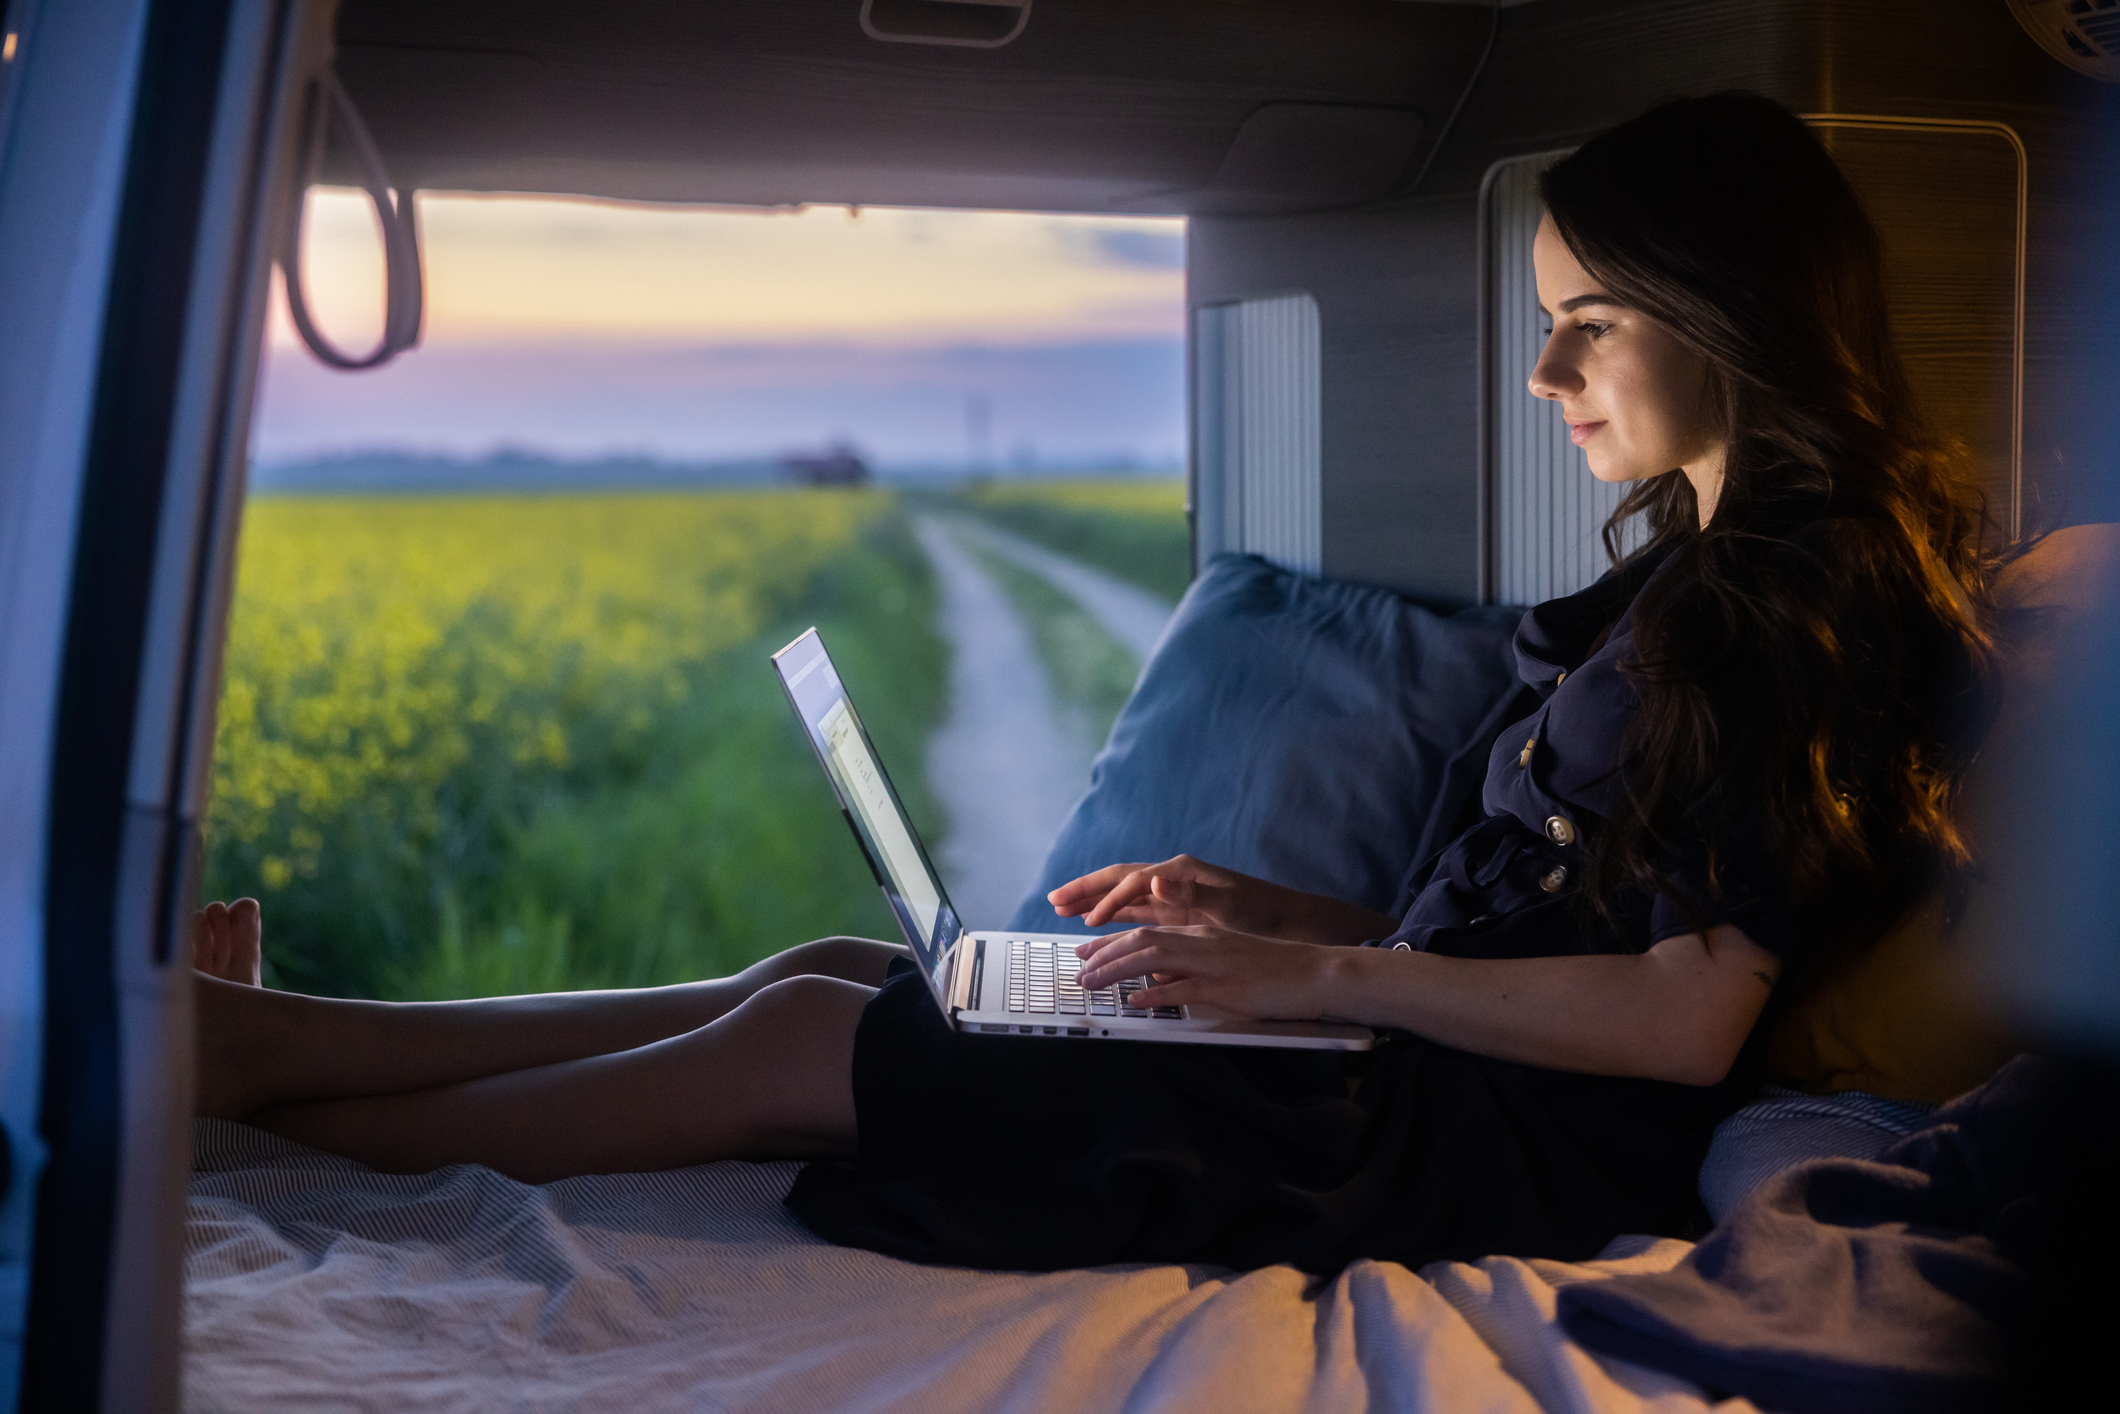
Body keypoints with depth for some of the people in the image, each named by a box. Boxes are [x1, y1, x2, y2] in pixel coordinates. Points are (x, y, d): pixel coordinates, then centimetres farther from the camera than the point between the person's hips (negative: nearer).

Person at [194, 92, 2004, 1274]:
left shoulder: (1814, 592, -14)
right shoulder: (1700, 575, 16)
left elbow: (1689, 1013, -20)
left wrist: (1320, 974, -15)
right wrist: (1258, 909, 7)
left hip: (1514, 1154, -9)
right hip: (1438, 1066, 9)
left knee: (805, 1043, -8)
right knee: (835, 968, 1)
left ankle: (264, 1077, 7)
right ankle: (263, 1032, 7)